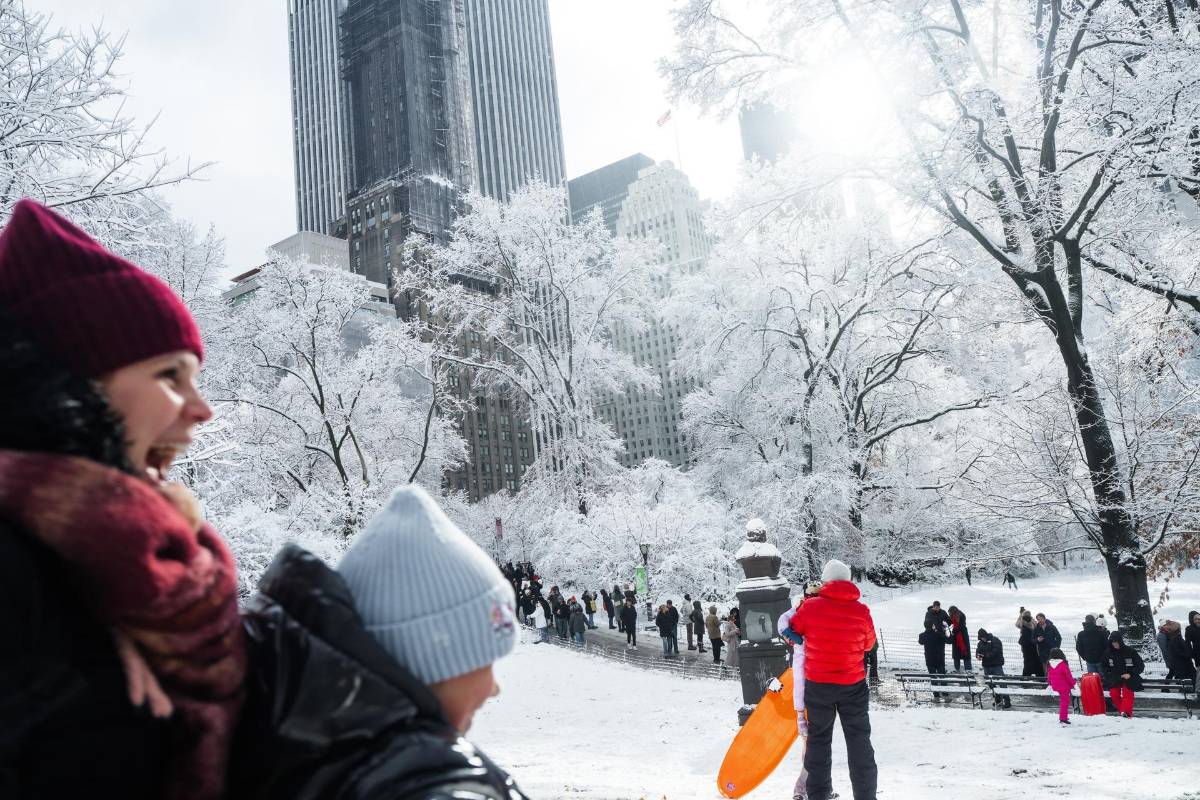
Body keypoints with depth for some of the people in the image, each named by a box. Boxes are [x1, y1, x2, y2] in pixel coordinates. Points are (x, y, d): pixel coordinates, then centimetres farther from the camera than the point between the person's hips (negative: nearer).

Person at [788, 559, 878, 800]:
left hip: (817, 684, 0)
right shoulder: (861, 611, -10)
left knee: (819, 739, 13)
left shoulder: (810, 607, -12)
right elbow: (868, 644, 5)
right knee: (859, 740, 13)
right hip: (853, 685, 0)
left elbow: (791, 632, 2)